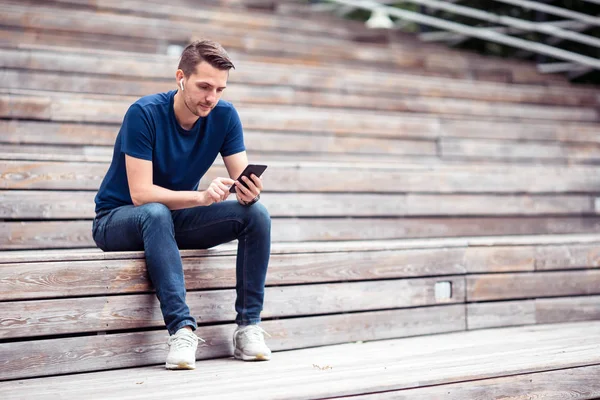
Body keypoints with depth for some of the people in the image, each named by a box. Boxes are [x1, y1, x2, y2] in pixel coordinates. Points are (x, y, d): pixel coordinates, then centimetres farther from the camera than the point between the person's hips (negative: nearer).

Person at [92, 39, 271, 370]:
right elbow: (140, 194, -30)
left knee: (257, 213, -18)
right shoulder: (144, 113, -23)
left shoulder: (224, 116, -8)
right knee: (156, 213, -40)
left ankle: (248, 327, -18)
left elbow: (242, 181, -10)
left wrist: (249, 191, -36)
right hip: (119, 218, -5)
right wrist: (202, 196, -44)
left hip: (177, 218, 5)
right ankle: (181, 328, -43)